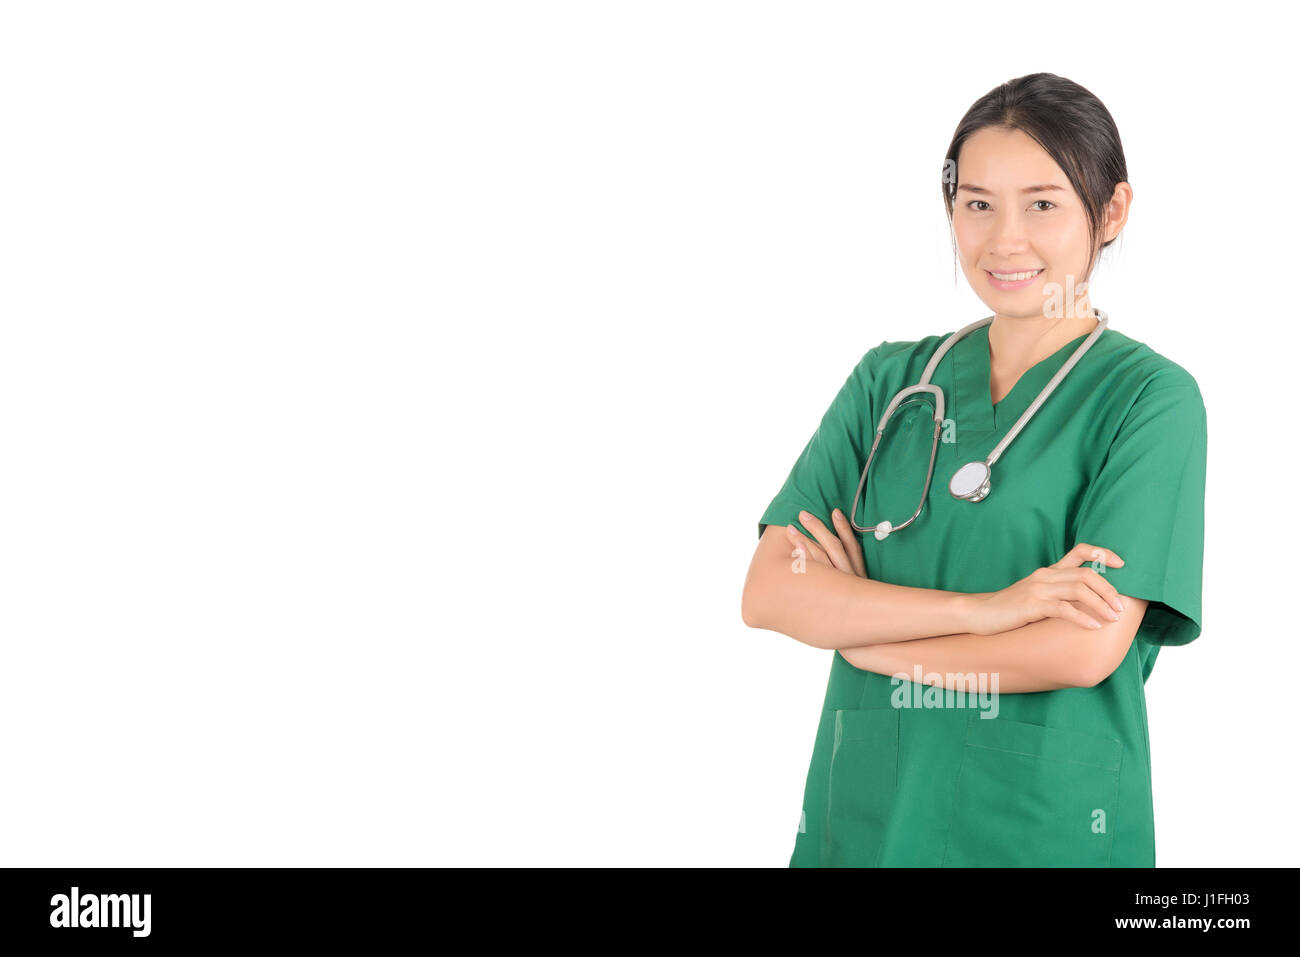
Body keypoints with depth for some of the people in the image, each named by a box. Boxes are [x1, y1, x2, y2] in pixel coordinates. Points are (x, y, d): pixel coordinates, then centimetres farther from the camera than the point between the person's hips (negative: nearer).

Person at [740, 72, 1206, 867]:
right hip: (862, 814, 4)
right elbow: (767, 593, -6)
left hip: (1048, 825, -3)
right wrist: (983, 608, -18)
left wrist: (856, 625, -9)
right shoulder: (890, 380, 4)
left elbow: (1087, 646, -17)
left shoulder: (1151, 398, -7)